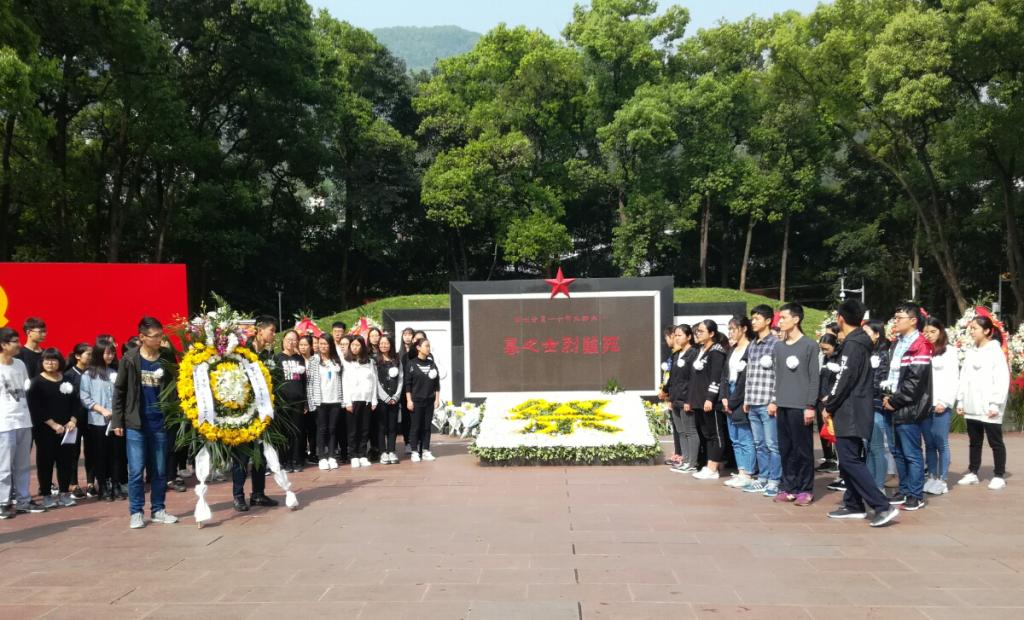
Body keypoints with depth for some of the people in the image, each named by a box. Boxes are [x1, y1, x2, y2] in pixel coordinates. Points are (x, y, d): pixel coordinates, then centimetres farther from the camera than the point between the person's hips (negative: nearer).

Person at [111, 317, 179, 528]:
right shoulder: (130, 359, -3)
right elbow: (119, 391, 2)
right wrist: (117, 421, -2)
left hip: (160, 423, 2)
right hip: (135, 424, -2)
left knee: (160, 470, 8)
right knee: (136, 470, 0)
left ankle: (158, 510, 19)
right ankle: (136, 512, 11)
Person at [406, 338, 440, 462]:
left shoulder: (432, 364, 9)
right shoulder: (411, 364, -2)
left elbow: (437, 383, 10)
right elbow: (407, 384, -4)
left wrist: (437, 399, 5)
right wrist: (409, 400, -9)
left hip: (429, 400, 4)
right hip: (416, 400, -3)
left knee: (427, 426, 5)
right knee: (415, 427, 0)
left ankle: (425, 451, 11)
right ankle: (415, 452, 5)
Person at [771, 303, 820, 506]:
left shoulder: (810, 345, -3)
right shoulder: (779, 346, 14)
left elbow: (814, 377, -7)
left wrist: (811, 405, -11)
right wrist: (774, 400, 12)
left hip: (801, 406, -5)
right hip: (783, 405, 6)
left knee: (803, 449, -1)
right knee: (785, 449, 7)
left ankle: (805, 490, 6)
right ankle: (787, 486, 13)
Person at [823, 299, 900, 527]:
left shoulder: (853, 345, -16)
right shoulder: (859, 342, 14)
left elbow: (845, 380, -20)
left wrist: (829, 407, -11)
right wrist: (831, 397, 11)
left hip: (851, 413, -10)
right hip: (853, 411, 10)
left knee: (850, 461, -10)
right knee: (849, 459, 14)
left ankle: (883, 506, -12)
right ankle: (853, 505, 20)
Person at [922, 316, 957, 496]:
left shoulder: (949, 351, 4)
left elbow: (953, 380, -3)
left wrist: (945, 402, -12)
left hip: (941, 405, -4)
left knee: (941, 443, -2)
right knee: (929, 443, 8)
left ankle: (942, 480, 4)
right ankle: (931, 477, 15)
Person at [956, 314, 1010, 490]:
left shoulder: (996, 351, -5)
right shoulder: (971, 353, 13)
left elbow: (1002, 380, -11)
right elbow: (964, 378, 13)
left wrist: (995, 404, -17)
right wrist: (960, 401, 8)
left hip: (988, 407, -6)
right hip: (971, 407, 6)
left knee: (995, 442, 4)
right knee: (974, 442, 13)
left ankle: (999, 476, 11)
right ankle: (972, 473, 21)